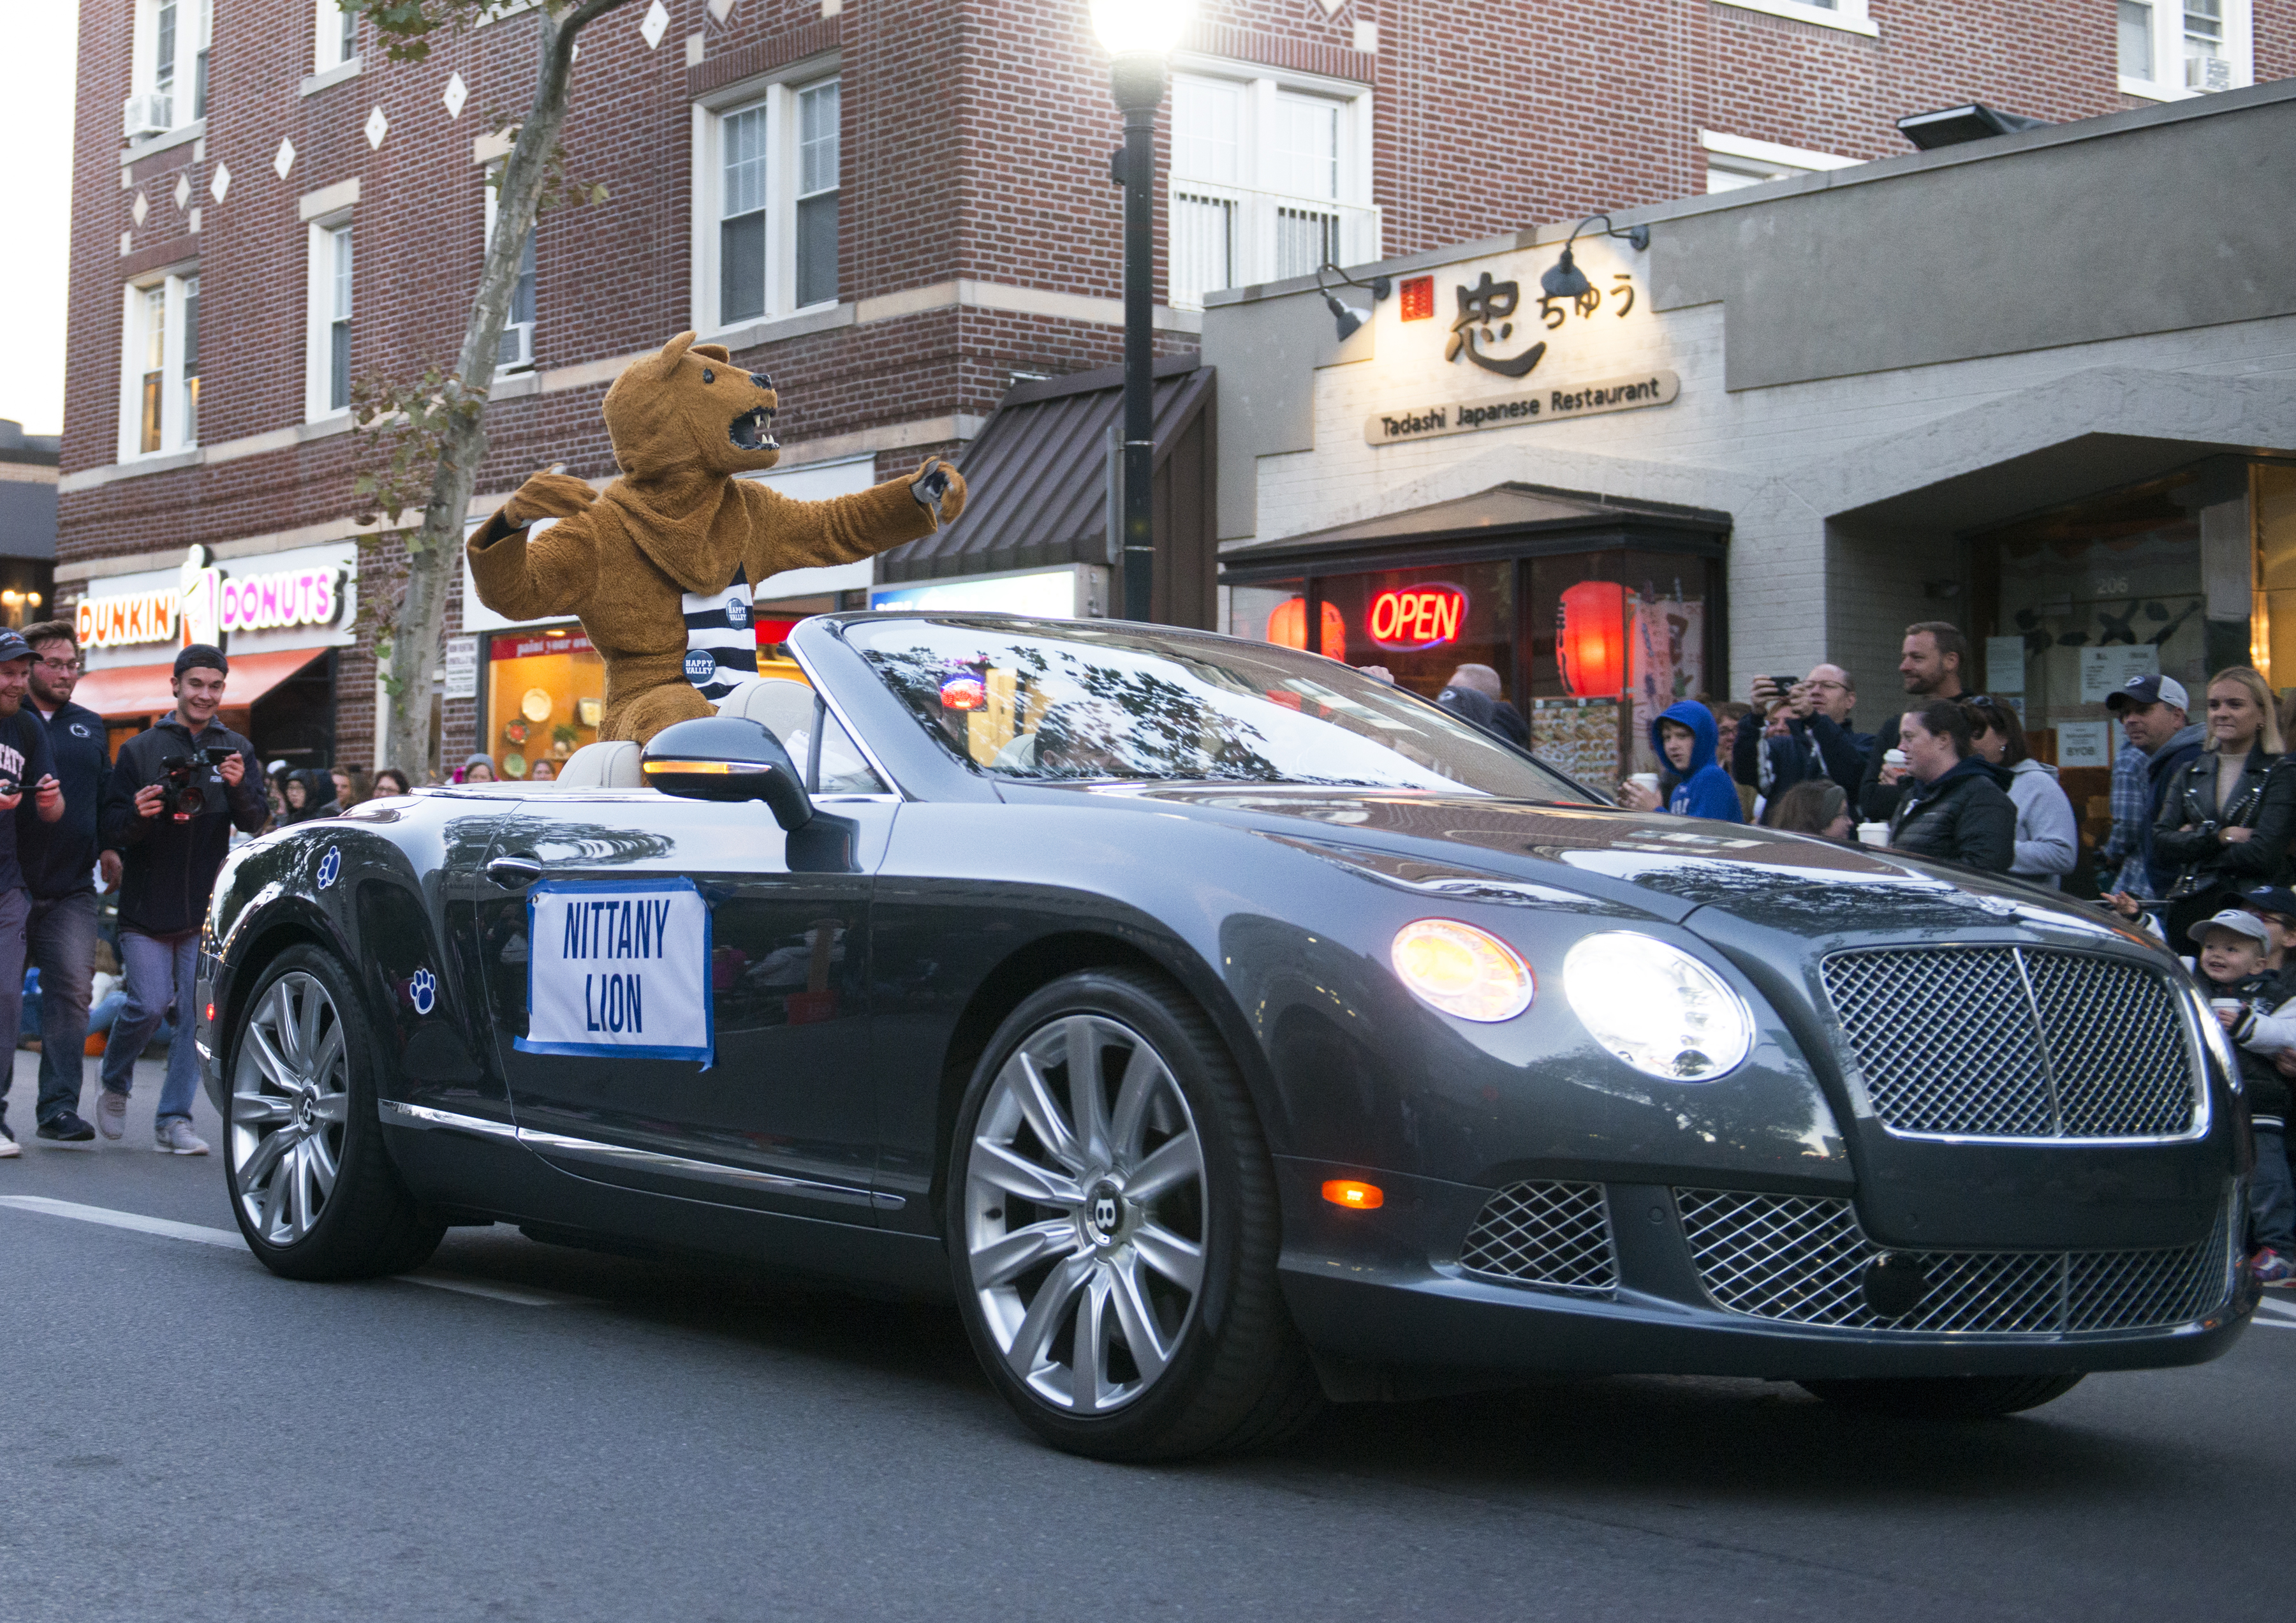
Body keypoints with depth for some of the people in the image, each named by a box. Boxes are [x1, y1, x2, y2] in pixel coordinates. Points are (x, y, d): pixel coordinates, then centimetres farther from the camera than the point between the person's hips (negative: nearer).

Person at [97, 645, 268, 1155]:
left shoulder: (237, 751, 7)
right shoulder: (140, 750, 3)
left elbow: (256, 824, -3)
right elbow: (111, 832, 1)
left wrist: (239, 788, -22)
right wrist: (137, 815, -21)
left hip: (208, 908, 1)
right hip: (146, 906, -1)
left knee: (198, 1012, -3)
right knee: (151, 1004, -8)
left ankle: (175, 1118, 5)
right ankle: (114, 1083, 20)